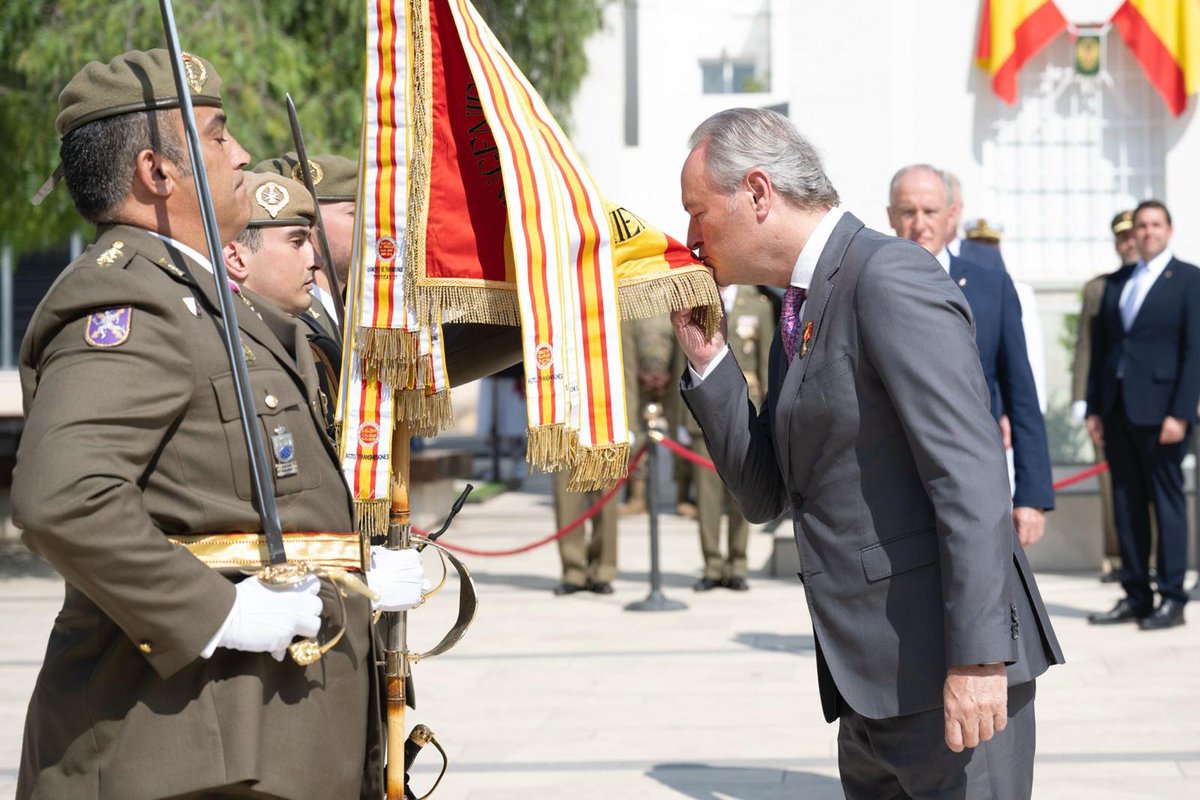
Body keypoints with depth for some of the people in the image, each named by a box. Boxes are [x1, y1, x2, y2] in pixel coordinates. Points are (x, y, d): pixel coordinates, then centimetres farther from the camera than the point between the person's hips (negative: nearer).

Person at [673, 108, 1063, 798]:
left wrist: (977, 658, -24)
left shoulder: (890, 276, -12)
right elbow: (765, 496, 17)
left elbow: (971, 476, -20)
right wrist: (707, 356, 7)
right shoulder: (800, 310, 17)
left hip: (947, 669, -9)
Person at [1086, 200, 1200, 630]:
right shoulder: (1117, 282, 14)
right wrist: (1094, 408, 7)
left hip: (1160, 411, -5)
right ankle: (1136, 596, 14)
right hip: (1117, 410, 6)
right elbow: (1100, 347, 14)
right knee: (1126, 504, 8)